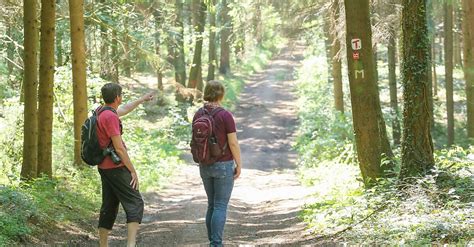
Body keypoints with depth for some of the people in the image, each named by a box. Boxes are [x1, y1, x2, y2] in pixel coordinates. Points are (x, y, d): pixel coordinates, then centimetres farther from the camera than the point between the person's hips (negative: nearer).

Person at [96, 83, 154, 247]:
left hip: (104, 167, 9)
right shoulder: (110, 117, -18)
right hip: (116, 167, -9)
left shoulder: (101, 111, 11)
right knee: (135, 203, -7)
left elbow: (123, 110, 32)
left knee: (109, 207, 13)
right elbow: (119, 148, -19)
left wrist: (142, 99, 44)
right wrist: (133, 171, -13)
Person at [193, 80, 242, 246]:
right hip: (224, 165, -6)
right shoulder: (225, 115, -16)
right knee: (221, 206, -2)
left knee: (212, 205, 16)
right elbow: (233, 143, -15)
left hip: (205, 166, 6)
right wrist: (239, 165, -4)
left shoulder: (198, 115, 1)